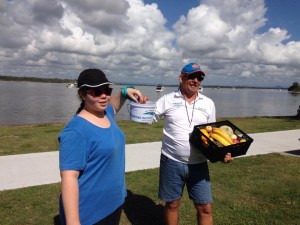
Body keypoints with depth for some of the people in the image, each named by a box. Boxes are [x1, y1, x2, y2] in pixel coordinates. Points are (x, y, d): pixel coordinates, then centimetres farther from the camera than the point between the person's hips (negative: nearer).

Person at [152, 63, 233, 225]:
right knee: (172, 204, 14)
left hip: (198, 164, 2)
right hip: (171, 162, -2)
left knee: (205, 208, 8)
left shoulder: (208, 103, 7)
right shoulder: (167, 100, -1)